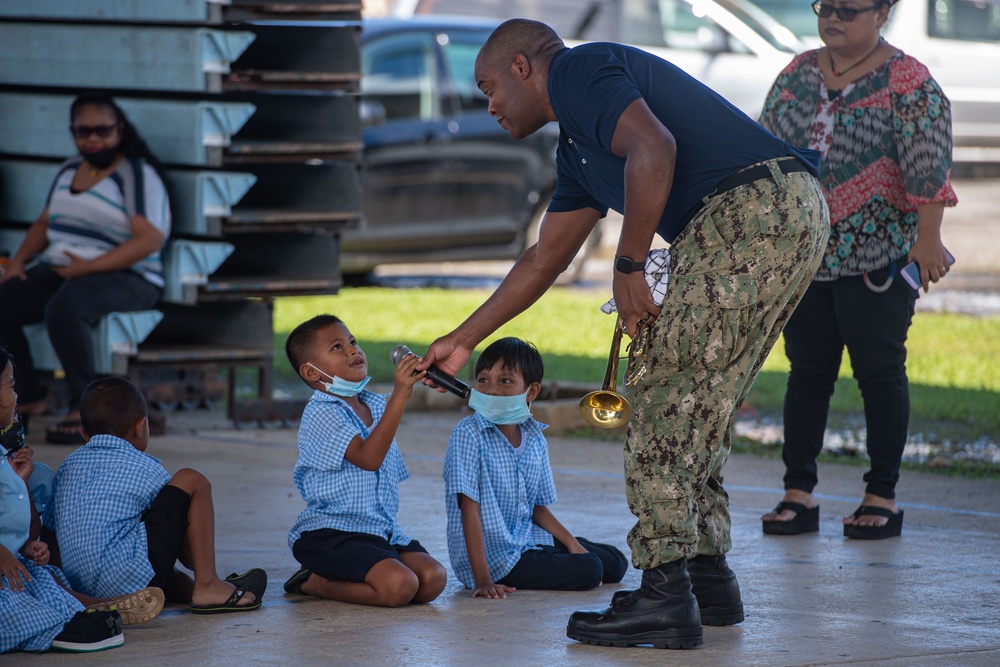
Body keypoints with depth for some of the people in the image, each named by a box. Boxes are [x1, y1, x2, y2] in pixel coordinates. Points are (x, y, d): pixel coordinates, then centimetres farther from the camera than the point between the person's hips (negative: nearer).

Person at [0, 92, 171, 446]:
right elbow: (44, 222, 25)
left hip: (126, 277, -7)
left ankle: (85, 408, -26)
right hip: (58, 270, 7)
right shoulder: (69, 170, 17)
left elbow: (151, 239, -17)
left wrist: (88, 267, -22)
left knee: (64, 309, -38)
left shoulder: (137, 174, -7)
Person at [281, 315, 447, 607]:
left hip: (380, 527, 9)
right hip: (330, 532, -8)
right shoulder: (320, 414, -12)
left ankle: (323, 579, 2)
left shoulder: (377, 405, 14)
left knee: (433, 578, -15)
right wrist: (399, 397, -30)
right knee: (399, 585, -29)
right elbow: (368, 457, -27)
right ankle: (313, 583, -4)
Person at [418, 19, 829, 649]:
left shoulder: (576, 71, -1)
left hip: (753, 211, -10)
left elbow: (654, 150, -19)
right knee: (698, 404, 16)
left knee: (662, 396, -7)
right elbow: (546, 258, 38)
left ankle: (664, 597, -9)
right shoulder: (577, 148, 29)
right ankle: (709, 579, 20)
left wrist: (629, 267, -12)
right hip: (793, 218, 10)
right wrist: (463, 341, 43)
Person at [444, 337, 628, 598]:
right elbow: (469, 508, -19)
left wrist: (572, 543, 0)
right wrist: (483, 579, -24)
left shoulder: (535, 439, 4)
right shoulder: (469, 435, -16)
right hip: (492, 555, -8)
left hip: (528, 542, 8)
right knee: (588, 570, -17)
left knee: (615, 563, 10)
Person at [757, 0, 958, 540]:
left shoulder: (908, 83, -7)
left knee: (879, 372, 0)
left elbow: (928, 166, -12)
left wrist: (927, 238, -18)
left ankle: (882, 497, 8)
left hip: (877, 262, -5)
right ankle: (798, 493, 9)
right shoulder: (799, 73, 10)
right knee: (807, 372, 5)